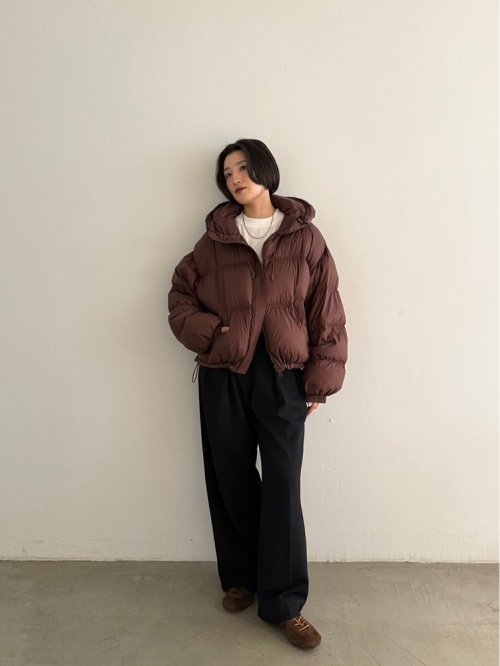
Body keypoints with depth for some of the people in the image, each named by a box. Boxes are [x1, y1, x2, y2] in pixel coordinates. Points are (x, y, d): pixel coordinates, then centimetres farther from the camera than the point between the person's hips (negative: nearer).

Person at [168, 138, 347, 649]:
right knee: (231, 480, 11)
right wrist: (207, 332, -9)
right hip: (222, 377, 2)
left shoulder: (305, 236, 2)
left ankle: (283, 602, 13)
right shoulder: (215, 238, 6)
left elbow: (326, 311, 1)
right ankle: (240, 578, 31)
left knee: (283, 486, -1)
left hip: (283, 377, -2)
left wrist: (321, 378, -3)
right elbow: (180, 295, 10)